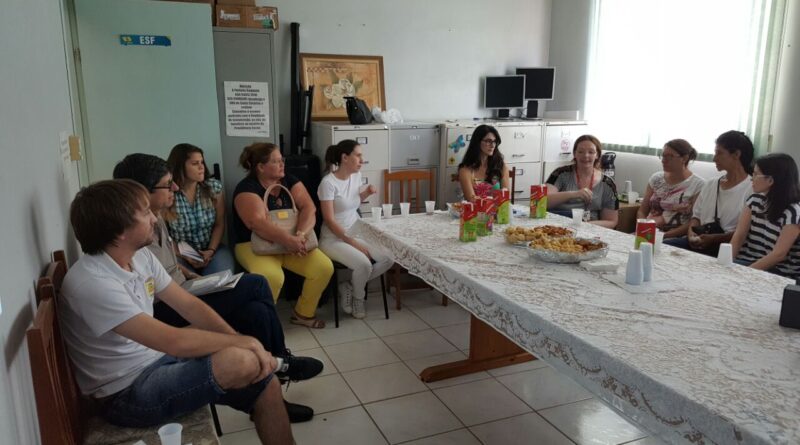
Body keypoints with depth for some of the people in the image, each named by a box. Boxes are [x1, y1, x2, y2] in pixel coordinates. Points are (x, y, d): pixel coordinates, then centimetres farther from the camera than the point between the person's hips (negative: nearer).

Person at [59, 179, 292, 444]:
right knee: (241, 361, -27)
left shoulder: (140, 257, 1)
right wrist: (245, 342, -20)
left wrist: (244, 342, -9)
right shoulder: (92, 284, -26)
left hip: (155, 360, 8)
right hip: (126, 395, -8)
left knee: (265, 383, -5)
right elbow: (174, 341, -30)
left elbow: (190, 305, 4)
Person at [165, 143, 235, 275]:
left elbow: (219, 225, 4)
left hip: (212, 249, 2)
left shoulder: (214, 187, 0)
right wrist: (184, 256, -15)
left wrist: (211, 250, -12)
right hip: (180, 254, -2)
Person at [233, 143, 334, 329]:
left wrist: (300, 235, -27)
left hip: (291, 243, 6)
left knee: (324, 267, -15)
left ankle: (303, 313, 7)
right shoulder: (247, 188, -12)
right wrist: (289, 240, -36)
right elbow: (258, 223, -27)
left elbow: (308, 208, -8)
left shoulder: (289, 181, 5)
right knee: (272, 277, -35)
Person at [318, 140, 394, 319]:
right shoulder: (328, 183, -18)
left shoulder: (356, 176, 4)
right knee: (364, 264, -30)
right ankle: (358, 298, 2)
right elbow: (330, 221, -19)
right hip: (334, 240, -8)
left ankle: (349, 285, 5)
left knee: (389, 259, -10)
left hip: (356, 235, 8)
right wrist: (354, 243, -20)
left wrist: (366, 193, 1)